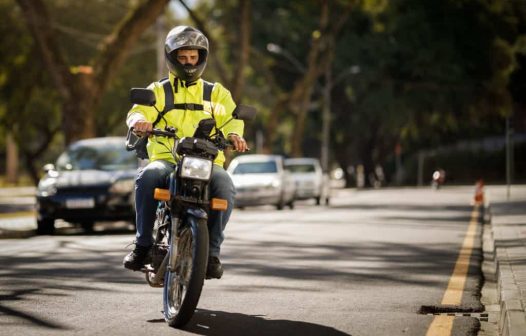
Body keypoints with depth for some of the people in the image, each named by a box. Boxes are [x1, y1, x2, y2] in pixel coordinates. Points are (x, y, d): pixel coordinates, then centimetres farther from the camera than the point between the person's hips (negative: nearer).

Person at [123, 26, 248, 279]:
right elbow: (140, 110, -1)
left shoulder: (217, 92, 20)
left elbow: (231, 118, 5)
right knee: (148, 177, -35)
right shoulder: (158, 91, 17)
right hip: (166, 159, 0)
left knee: (224, 185, -33)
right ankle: (142, 244, -26)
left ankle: (212, 251, -25)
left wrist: (234, 134, -19)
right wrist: (139, 120, -26)